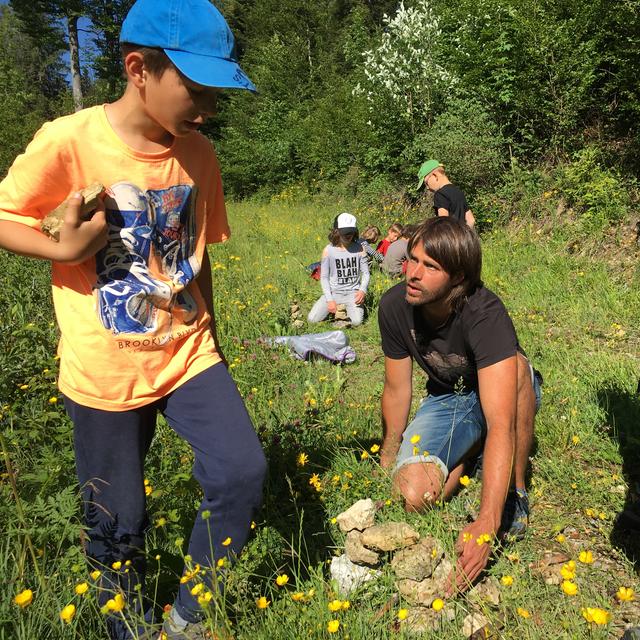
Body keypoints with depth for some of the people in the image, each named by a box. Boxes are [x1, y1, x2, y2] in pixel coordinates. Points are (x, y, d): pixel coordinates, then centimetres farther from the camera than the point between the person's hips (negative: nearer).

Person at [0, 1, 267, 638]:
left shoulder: (198, 154, 0)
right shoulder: (69, 141, -14)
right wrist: (65, 248, -23)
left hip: (188, 356, 4)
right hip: (106, 372, -3)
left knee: (242, 471, -10)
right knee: (118, 522, 10)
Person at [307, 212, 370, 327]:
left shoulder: (359, 249, -4)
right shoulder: (328, 250, -6)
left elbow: (365, 273, 3)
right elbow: (324, 277, -2)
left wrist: (363, 290, -17)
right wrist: (329, 300, -11)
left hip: (353, 293, 0)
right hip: (333, 292, 0)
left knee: (356, 322, -24)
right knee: (312, 319, -14)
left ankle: (350, 308, 13)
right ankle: (334, 309, 17)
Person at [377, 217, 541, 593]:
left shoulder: (485, 315, -36)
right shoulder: (394, 306, -21)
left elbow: (501, 424, -44)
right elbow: (397, 390, -7)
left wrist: (487, 524, -50)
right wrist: (387, 464, 3)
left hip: (499, 395, -2)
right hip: (447, 400, 2)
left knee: (516, 365, -39)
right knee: (414, 496, -23)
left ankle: (516, 490, -17)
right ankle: (471, 450, 10)